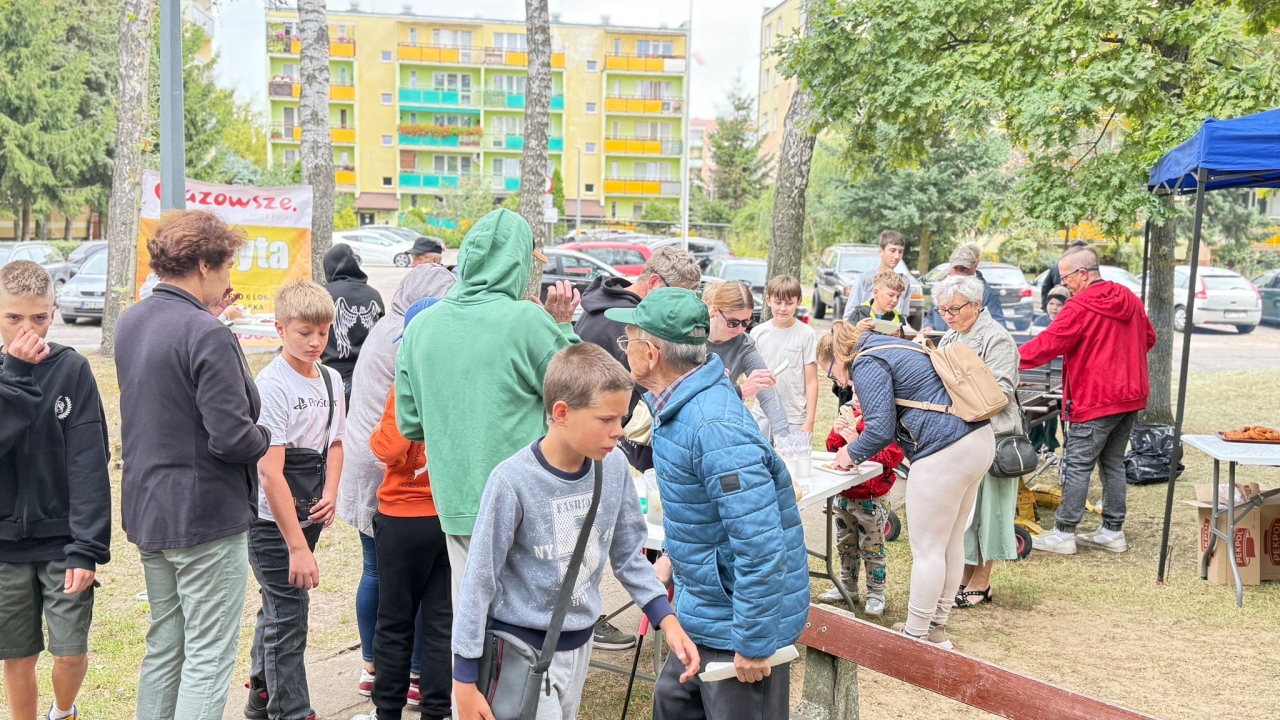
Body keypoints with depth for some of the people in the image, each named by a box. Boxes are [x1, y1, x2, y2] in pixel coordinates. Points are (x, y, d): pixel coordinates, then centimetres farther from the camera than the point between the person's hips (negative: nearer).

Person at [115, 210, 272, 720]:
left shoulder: (129, 322, 7)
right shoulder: (207, 334, -20)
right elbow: (232, 437, -24)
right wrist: (265, 439, -3)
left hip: (147, 513, 9)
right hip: (206, 515, -9)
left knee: (163, 647, 19)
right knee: (209, 656, 0)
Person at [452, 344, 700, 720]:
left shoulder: (614, 467, -9)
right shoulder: (513, 481, -24)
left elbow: (628, 555, 4)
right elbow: (479, 581, -16)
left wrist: (667, 620, -7)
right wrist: (465, 681, -12)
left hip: (580, 643, 6)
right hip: (521, 650, -5)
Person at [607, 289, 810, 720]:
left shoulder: (715, 428, -30)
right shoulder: (676, 404, 2)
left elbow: (761, 545, -31)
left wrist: (754, 645, -24)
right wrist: (675, 554, 22)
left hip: (739, 619, -10)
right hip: (704, 606, 10)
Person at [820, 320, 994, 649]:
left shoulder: (867, 364, -9)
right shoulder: (889, 348, 21)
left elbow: (881, 430, -15)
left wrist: (852, 453, 2)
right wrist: (859, 447, 19)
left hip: (945, 453, -10)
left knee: (927, 549, 1)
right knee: (951, 542, 18)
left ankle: (915, 635, 12)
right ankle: (937, 627, 29)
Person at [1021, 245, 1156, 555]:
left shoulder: (1079, 308, -16)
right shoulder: (1129, 300, 9)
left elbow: (1047, 344, -17)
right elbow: (1148, 338, 20)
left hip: (1096, 400, -8)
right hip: (1130, 395, 8)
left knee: (1077, 466, -2)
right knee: (1113, 463, 15)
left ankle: (1063, 535, 2)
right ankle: (1112, 531, 21)